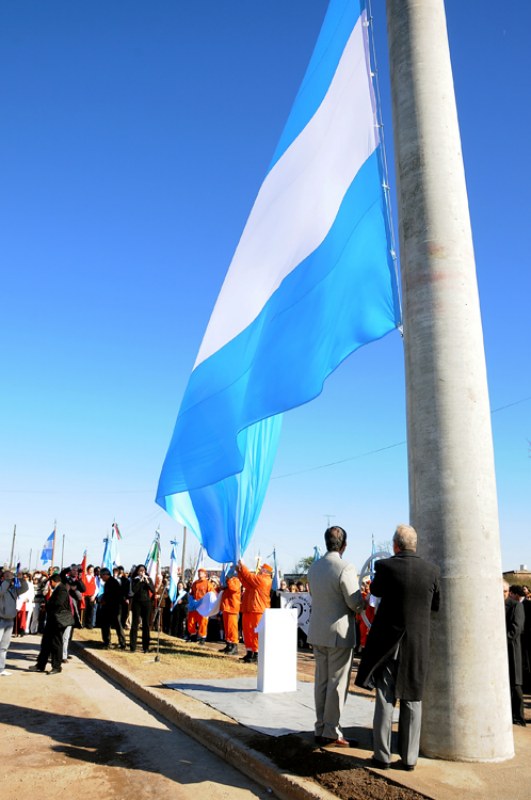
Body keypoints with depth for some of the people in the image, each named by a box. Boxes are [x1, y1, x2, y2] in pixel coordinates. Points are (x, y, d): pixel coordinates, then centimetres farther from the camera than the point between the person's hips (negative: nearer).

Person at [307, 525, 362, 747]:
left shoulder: (314, 567, 6)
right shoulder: (346, 568, -18)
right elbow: (356, 603, -17)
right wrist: (362, 599, 4)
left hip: (317, 633, 7)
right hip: (339, 633, -7)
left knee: (321, 681, 14)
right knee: (337, 683, 4)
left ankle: (320, 729, 22)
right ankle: (331, 733, 11)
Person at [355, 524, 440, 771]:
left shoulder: (385, 566, -14)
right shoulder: (432, 570, -7)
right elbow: (435, 605, 5)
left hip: (387, 641, -2)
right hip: (418, 644, 2)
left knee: (385, 699, 9)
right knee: (412, 700, 13)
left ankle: (382, 756, 15)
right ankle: (409, 758, 19)